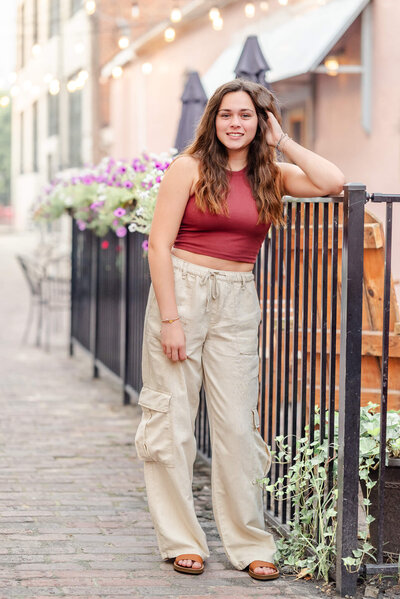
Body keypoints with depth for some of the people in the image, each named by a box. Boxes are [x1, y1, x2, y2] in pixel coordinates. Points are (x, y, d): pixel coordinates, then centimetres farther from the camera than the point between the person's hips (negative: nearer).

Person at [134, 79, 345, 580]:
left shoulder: (271, 175, 8)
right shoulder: (190, 168, -2)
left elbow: (333, 183, -7)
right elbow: (160, 244, -6)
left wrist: (283, 142, 0)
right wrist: (170, 319, -12)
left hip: (237, 301, 3)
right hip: (182, 291, -3)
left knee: (237, 424, 2)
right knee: (171, 417, 0)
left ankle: (249, 544, 11)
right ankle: (181, 540, 11)